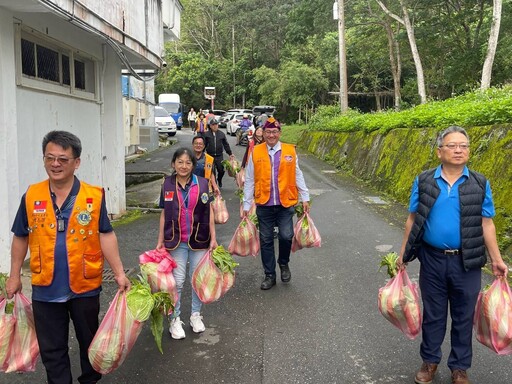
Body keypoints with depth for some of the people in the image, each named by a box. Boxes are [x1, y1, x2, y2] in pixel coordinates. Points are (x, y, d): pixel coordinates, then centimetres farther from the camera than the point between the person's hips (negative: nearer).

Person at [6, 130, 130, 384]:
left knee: (89, 342, 20)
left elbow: (106, 236, -7)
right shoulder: (31, 196, -3)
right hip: (45, 290, 1)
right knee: (51, 350, 14)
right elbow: (20, 238, 7)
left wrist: (119, 273, -9)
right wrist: (14, 276, 10)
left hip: (85, 287, -1)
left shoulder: (94, 196, -11)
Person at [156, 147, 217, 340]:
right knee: (177, 281, 2)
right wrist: (160, 240, 5)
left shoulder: (202, 183, -4)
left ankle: (196, 315, 28)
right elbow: (164, 214, 5)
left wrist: (213, 238, 0)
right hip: (176, 241, 0)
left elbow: (209, 211, 2)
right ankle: (175, 319, 17)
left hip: (199, 239, 0)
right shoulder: (168, 185, -2)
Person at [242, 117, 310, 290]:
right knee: (266, 241, 8)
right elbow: (249, 181, 4)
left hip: (286, 204, -1)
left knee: (286, 236, -10)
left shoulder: (290, 151, 1)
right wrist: (246, 205, 4)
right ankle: (269, 275, 24)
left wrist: (305, 198, 5)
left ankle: (284, 263, 21)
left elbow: (297, 176, 8)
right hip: (264, 205, 1)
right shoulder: (255, 152, 1)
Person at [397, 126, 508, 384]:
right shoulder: (423, 181, -3)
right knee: (432, 314, 15)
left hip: (467, 263, 0)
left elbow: (486, 224, 1)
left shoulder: (480, 184, -2)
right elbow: (413, 220, 2)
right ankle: (430, 360, 35)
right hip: (432, 260, 0)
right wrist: (403, 253, 4)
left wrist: (497, 259, 1)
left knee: (463, 317, 13)